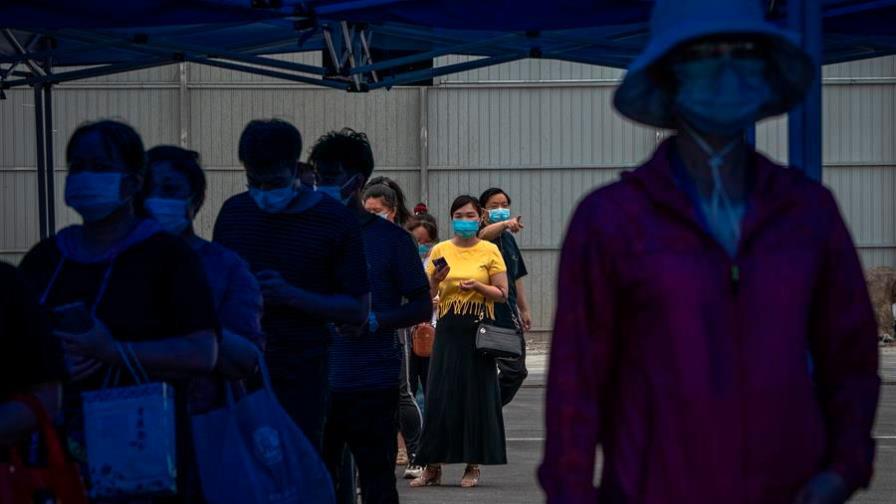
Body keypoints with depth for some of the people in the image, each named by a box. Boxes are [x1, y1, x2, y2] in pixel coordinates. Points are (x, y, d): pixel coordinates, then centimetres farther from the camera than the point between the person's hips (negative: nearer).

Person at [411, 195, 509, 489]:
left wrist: (478, 286, -14)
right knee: (440, 396, -2)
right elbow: (426, 294, 8)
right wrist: (435, 280, -12)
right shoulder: (440, 250, 8)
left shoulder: (490, 251, 4)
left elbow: (502, 294, 2)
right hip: (448, 330, 1)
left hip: (479, 331, -1)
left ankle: (473, 466, 6)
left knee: (477, 395, -1)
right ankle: (433, 467, 2)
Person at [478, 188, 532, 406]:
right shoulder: (483, 233, -8)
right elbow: (485, 234, -34)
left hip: (508, 316, 8)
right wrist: (505, 224, -54)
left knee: (516, 371, 12)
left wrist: (524, 310, 19)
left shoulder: (509, 238, 15)